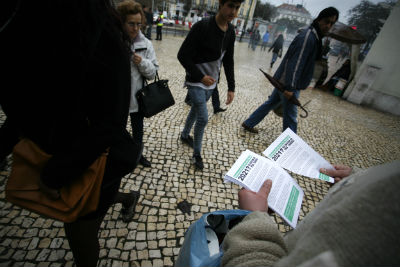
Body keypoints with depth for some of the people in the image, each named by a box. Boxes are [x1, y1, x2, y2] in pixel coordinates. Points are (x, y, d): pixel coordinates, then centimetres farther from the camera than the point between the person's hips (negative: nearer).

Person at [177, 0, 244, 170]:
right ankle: (197, 154, 11)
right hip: (196, 82, -7)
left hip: (211, 83, 7)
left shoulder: (231, 32, 1)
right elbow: (182, 55, -19)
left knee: (195, 110, 21)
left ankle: (185, 135, 46)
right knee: (203, 118, -9)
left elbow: (228, 61, 7)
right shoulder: (202, 27, -20)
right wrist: (200, 77, -20)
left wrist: (231, 88, 3)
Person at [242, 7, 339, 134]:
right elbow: (295, 64, -24)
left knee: (270, 103, 17)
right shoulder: (307, 37, -16)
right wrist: (290, 88, -25)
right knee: (290, 117, 0)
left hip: (283, 81, 10)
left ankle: (248, 124, 27)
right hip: (287, 83, -10)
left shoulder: (312, 36, 17)